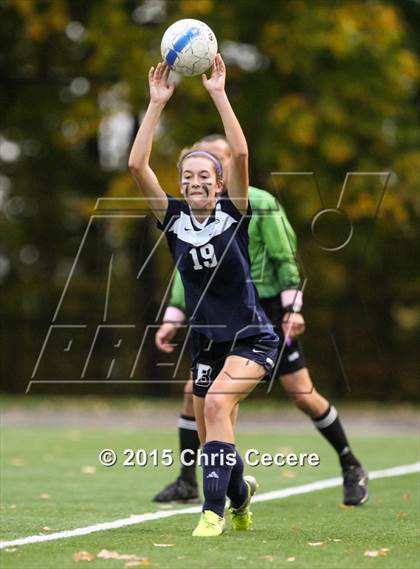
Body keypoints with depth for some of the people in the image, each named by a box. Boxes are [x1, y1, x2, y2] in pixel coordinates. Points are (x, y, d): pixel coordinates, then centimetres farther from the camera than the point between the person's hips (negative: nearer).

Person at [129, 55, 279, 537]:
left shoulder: (233, 213, -9)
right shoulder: (173, 218, -2)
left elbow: (240, 155, -24)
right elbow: (137, 165, -13)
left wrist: (219, 94, -24)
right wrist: (156, 104, -16)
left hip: (251, 338, -4)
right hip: (206, 343, 5)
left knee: (216, 403, -29)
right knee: (211, 438, 10)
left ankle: (214, 510, -25)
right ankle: (240, 492, 42)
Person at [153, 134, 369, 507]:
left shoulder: (262, 205, -9)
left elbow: (285, 259, -8)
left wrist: (293, 308, -15)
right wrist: (173, 318, 6)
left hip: (268, 310, -4)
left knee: (302, 395, -4)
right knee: (195, 390, -6)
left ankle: (351, 468, 14)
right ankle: (187, 483, 4)